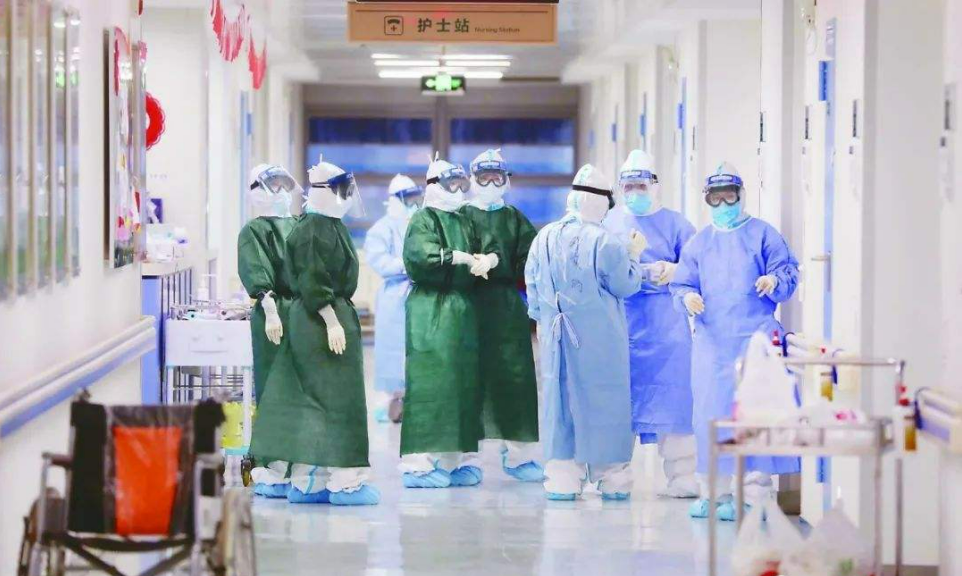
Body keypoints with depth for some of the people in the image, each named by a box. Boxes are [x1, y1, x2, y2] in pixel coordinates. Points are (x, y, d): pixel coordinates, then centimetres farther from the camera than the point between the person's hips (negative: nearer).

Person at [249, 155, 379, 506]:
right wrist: (332, 322, -22)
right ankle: (345, 482, -1)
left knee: (310, 401, 10)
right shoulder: (314, 230, -16)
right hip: (322, 319, -10)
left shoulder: (329, 226, 14)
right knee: (337, 398, -5)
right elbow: (313, 283, -20)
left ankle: (304, 483, 14)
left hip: (332, 317, 10)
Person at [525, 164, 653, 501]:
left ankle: (562, 477, 7)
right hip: (599, 339, -4)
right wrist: (634, 255, 9)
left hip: (557, 334, 4)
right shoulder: (603, 242, -15)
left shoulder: (545, 238, 3)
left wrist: (540, 319, 25)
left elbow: (532, 283, 12)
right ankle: (611, 477, 10)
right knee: (603, 398, 5)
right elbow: (625, 285, -7)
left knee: (560, 399, 8)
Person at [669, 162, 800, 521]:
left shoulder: (763, 234, 7)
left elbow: (788, 273, 1)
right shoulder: (698, 243, 16)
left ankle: (756, 491, -7)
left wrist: (775, 282, -21)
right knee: (710, 413, 2)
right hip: (711, 340, 3)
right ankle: (712, 490, 9)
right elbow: (681, 285, 14)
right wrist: (687, 298, -9)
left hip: (755, 337, -3)